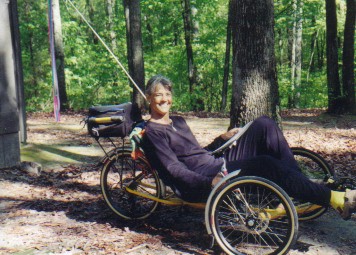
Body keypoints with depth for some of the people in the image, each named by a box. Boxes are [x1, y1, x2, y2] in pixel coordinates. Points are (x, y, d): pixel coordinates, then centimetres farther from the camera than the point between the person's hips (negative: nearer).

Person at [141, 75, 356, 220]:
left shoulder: (178, 121, 22)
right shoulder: (153, 132, -4)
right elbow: (175, 170, -14)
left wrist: (222, 139, 11)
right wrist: (210, 182, -26)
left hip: (219, 166, 8)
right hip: (200, 184, -8)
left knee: (263, 124, -8)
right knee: (265, 163, -30)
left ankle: (298, 183, -13)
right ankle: (332, 198, -26)